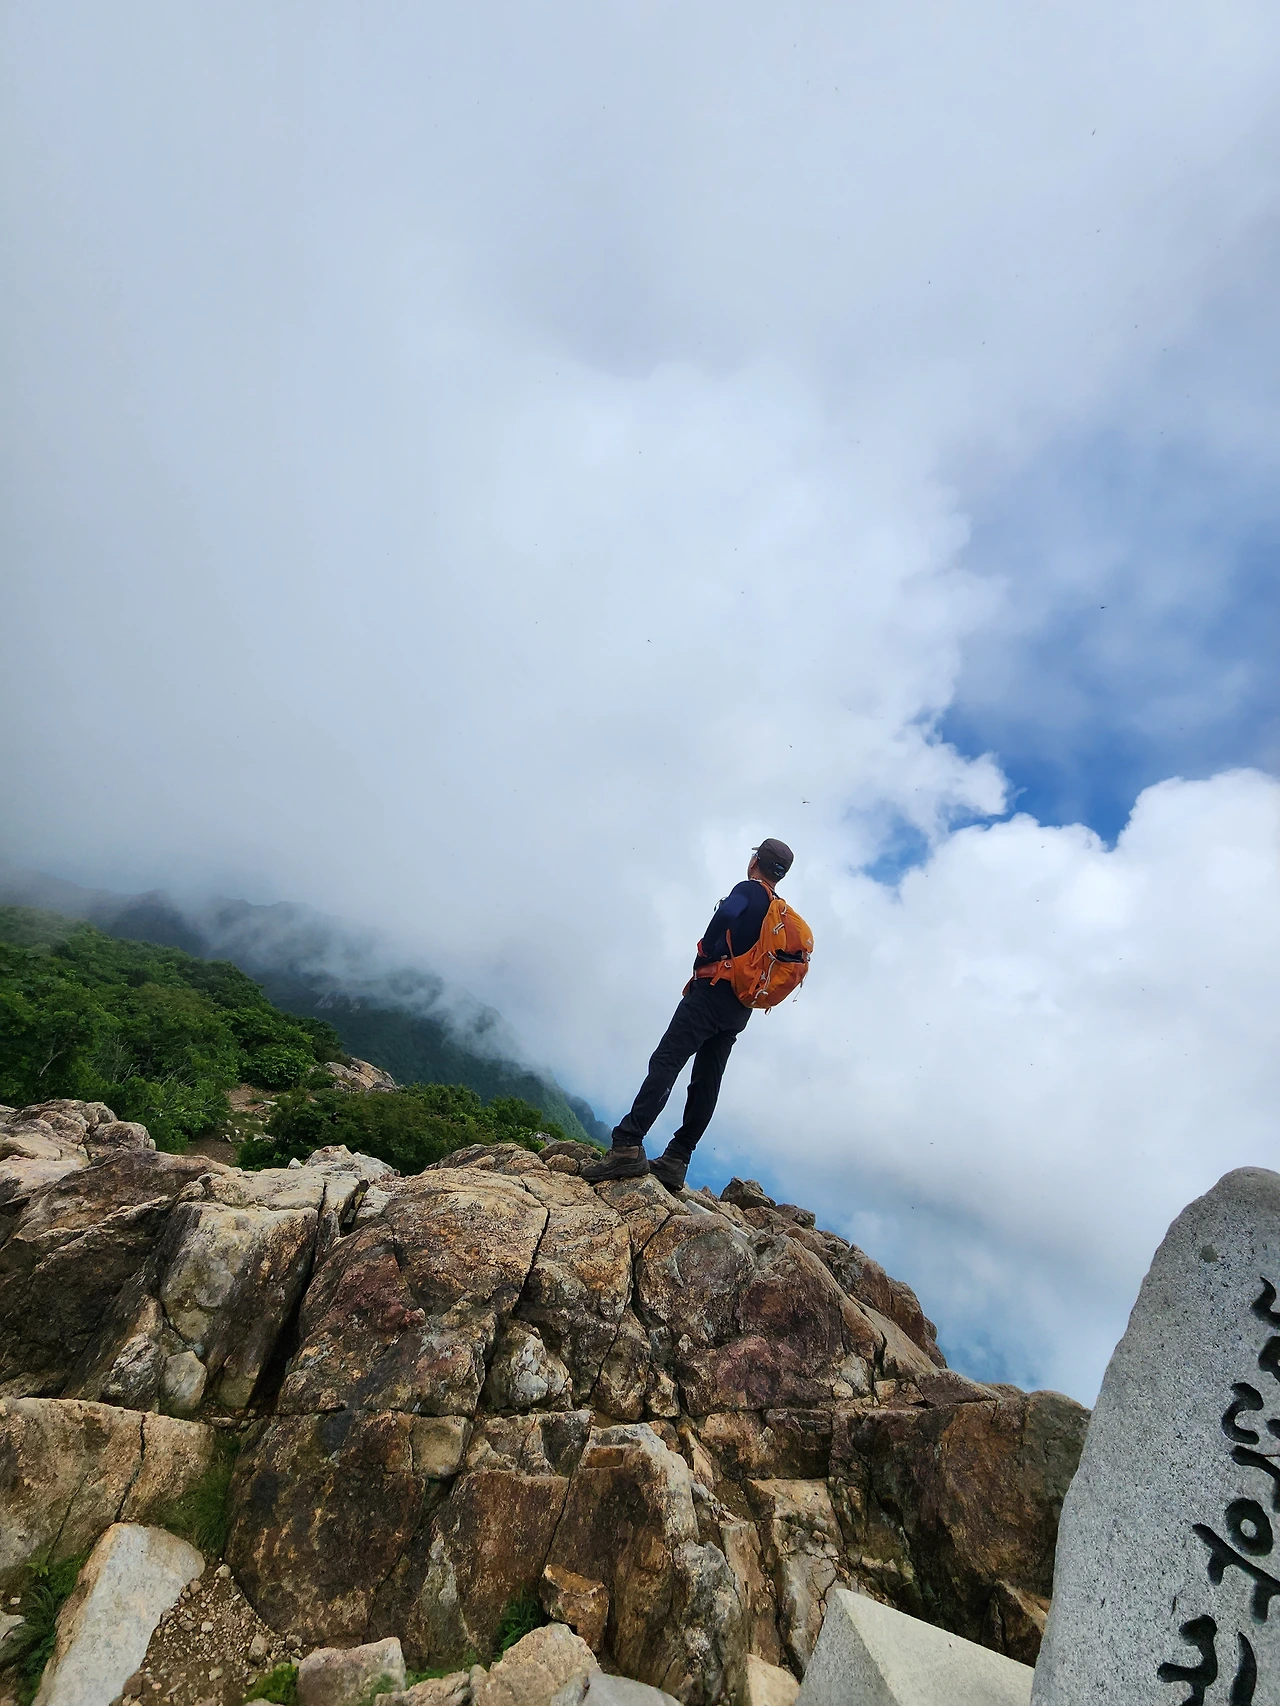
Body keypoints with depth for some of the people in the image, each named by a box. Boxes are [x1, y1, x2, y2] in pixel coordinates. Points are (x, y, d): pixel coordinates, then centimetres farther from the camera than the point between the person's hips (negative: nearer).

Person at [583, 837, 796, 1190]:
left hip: (714, 989, -9)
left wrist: (705, 954, -9)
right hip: (740, 1009, 9)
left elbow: (727, 914, -22)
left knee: (666, 1062, -17)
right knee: (706, 1082, 6)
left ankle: (627, 1145, -26)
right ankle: (676, 1161, 5)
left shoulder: (749, 889, 0)